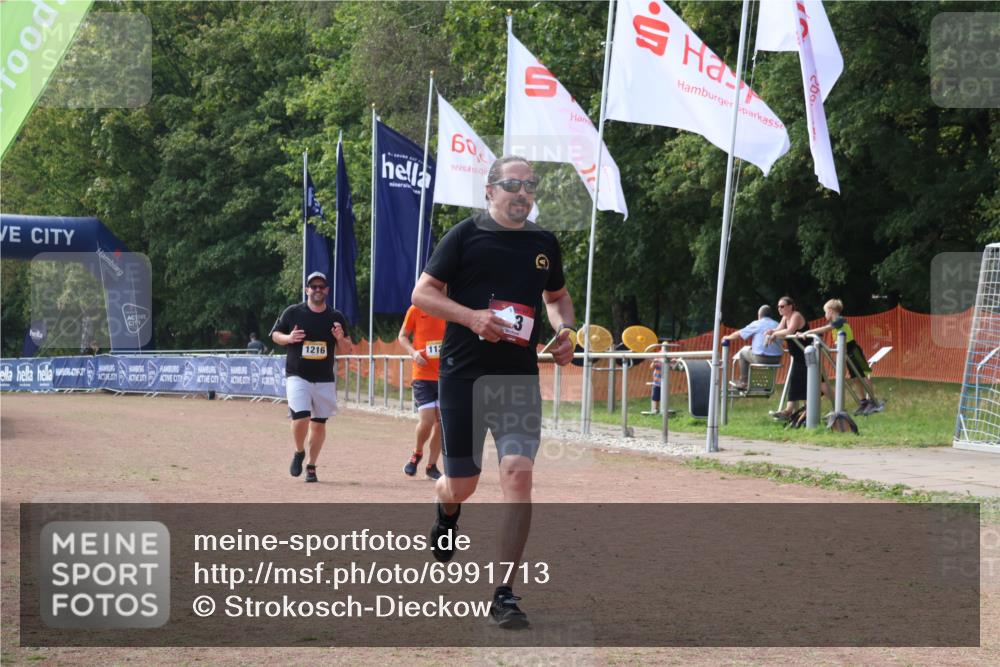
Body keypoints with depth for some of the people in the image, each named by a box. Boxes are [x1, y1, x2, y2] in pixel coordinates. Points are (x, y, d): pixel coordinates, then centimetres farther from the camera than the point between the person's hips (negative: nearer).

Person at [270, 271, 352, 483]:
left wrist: (340, 338, -14)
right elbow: (275, 335, 9)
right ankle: (299, 453, 10)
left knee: (319, 424, 5)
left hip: (325, 380, 3)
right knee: (301, 418, -18)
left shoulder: (336, 317, 4)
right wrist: (288, 338, -13)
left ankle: (311, 466, 20)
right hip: (297, 376, -2)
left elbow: (346, 350, 8)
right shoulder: (292, 313, -1)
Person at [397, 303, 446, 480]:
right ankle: (417, 453, 19)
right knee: (426, 420, -11)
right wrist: (413, 352, -11)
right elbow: (402, 336, 8)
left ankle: (431, 465, 19)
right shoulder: (416, 310, -2)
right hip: (423, 376, -2)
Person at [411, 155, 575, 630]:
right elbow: (422, 293, -4)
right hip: (463, 375, -2)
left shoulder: (545, 243, 10)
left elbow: (557, 297, 27)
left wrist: (564, 330, 6)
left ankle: (505, 594, -9)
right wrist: (472, 316, -18)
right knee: (461, 484, 4)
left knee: (518, 474, -14)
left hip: (520, 377, 2)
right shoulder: (465, 235, -3)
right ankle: (447, 514, 46)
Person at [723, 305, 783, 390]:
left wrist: (728, 337, 27)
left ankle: (743, 382, 22)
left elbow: (739, 334, 8)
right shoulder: (777, 325, 11)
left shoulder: (757, 324, 1)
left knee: (743, 352, 22)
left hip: (761, 359, -5)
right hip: (776, 360, 5)